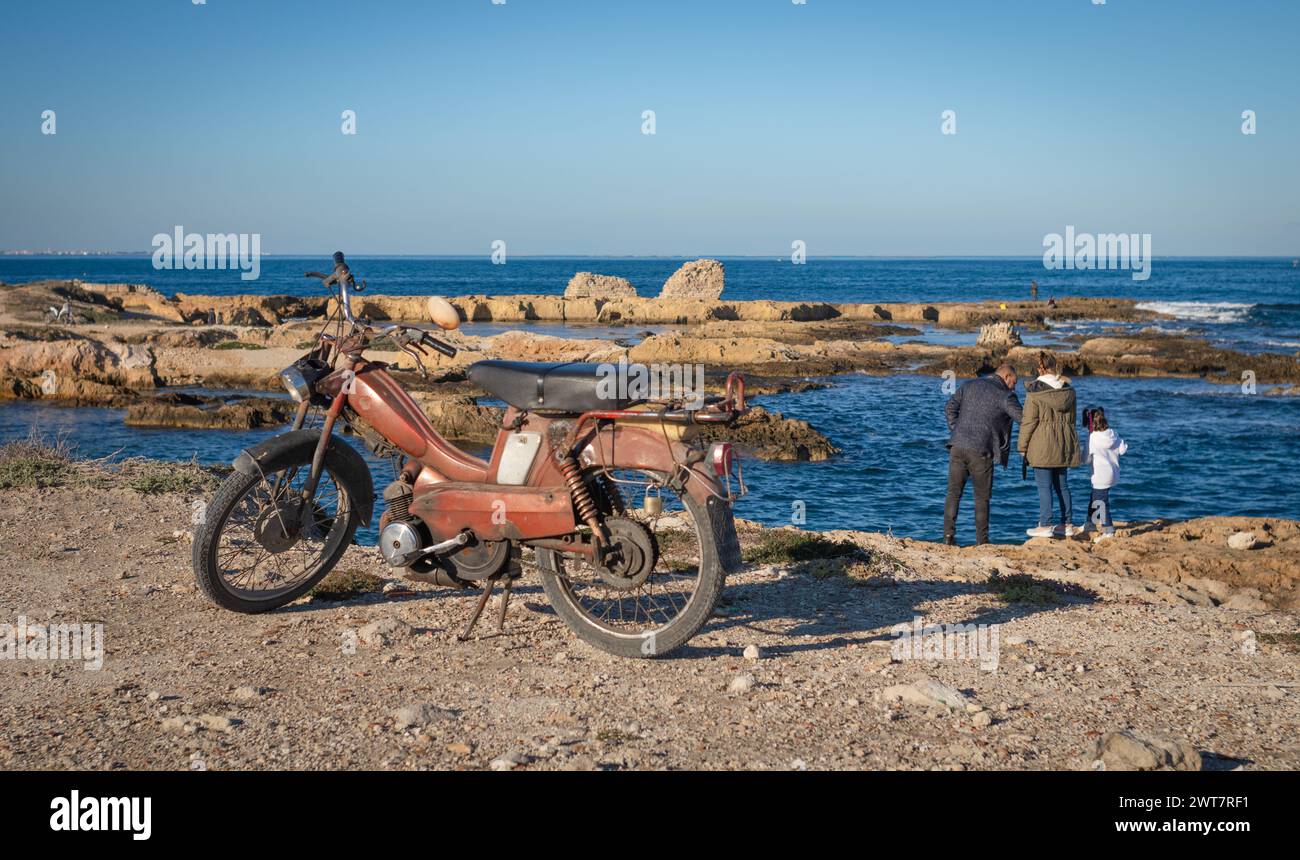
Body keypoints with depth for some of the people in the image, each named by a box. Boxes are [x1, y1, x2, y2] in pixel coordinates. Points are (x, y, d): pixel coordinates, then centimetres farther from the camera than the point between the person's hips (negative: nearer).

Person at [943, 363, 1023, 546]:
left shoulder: (969, 385, 14)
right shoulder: (1005, 395, -2)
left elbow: (950, 409, 9)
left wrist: (956, 432, 12)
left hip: (958, 446, 4)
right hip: (980, 451, -4)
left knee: (954, 492, 8)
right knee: (982, 497, 7)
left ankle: (948, 535, -1)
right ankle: (982, 540, 9)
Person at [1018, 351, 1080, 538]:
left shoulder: (1034, 391, -11)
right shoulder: (1068, 390, 7)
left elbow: (1029, 421, -10)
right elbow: (1072, 419, 15)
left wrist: (1022, 447, -3)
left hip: (1043, 444, -6)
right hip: (1064, 444, 6)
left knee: (1044, 485, -3)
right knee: (1061, 484, 13)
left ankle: (1045, 525, -4)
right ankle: (1067, 524, 15)